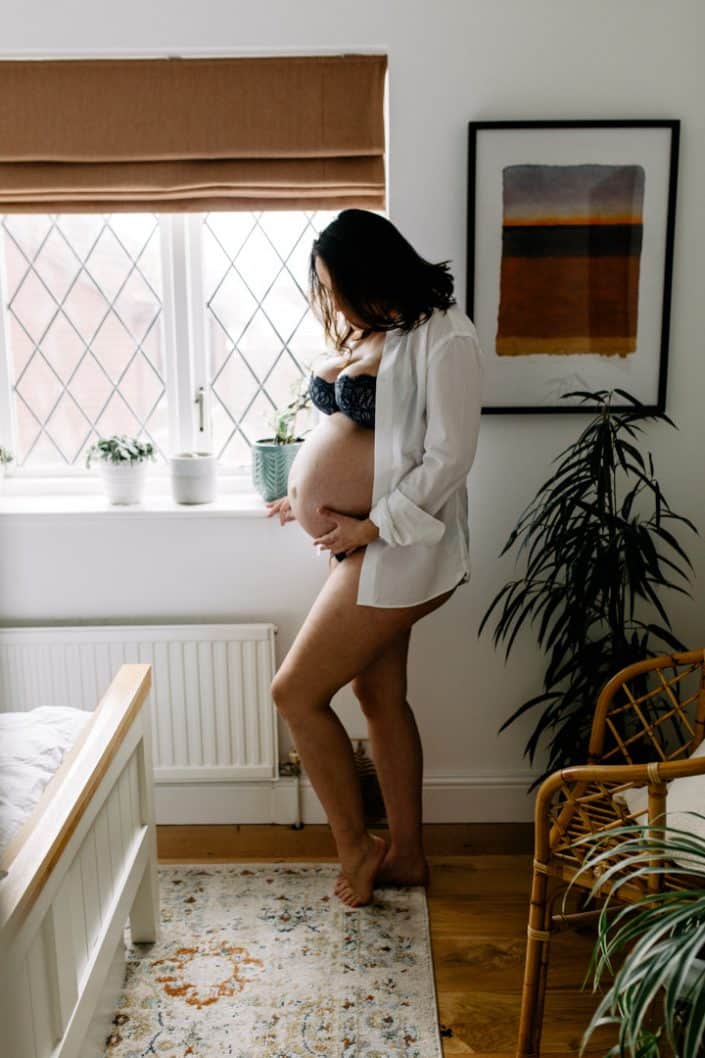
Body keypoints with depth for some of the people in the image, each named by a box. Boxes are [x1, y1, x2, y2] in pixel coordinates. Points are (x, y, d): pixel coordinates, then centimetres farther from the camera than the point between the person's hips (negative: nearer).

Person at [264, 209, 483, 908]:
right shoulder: (366, 331, 11)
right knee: (379, 693, 15)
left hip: (398, 550, -9)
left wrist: (372, 526, -19)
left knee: (296, 692, -5)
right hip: (359, 542, 9)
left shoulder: (444, 339, -16)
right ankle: (405, 855, 32)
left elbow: (449, 457, -20)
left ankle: (355, 848, 16)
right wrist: (307, 497, 11)